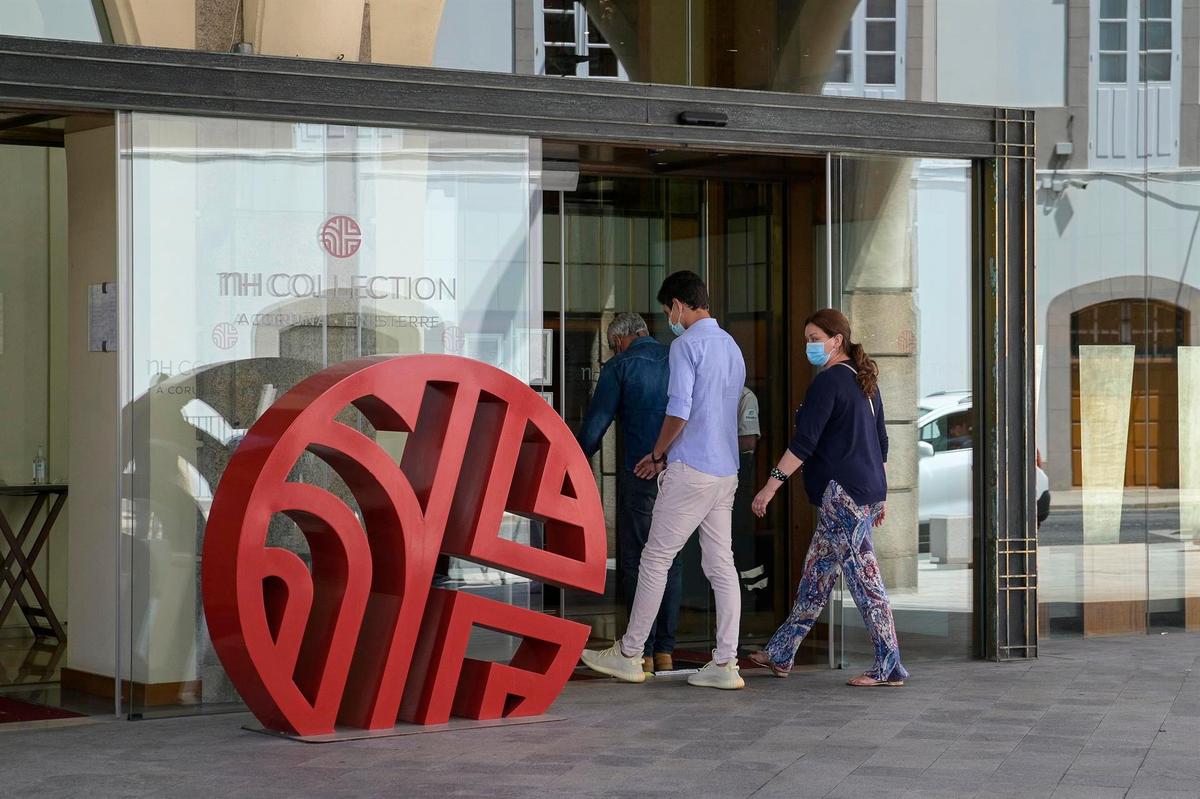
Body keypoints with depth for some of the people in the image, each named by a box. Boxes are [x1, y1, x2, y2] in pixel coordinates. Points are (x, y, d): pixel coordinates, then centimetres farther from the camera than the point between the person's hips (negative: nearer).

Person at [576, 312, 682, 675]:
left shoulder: (620, 366, 0)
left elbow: (594, 424, -2)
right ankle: (665, 650, 9)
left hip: (639, 472, -5)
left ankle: (642, 652, -2)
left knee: (636, 562, 1)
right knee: (670, 560, 10)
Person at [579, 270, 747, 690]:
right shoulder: (732, 347, 17)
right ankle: (724, 663, 2)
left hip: (691, 470, -8)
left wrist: (657, 455, -1)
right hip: (726, 471, 8)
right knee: (721, 564, 5)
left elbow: (679, 411, -18)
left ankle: (629, 654, 8)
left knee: (656, 560, 1)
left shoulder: (686, 345, -10)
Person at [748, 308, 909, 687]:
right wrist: (879, 494, 26)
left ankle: (889, 666, -5)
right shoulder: (864, 382, 16)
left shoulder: (828, 381, -12)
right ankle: (781, 653, 21)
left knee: (863, 577, -7)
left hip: (843, 493, -10)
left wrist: (772, 484, -18)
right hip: (867, 492, 10)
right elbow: (880, 442, 21)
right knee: (815, 573, 14)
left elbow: (804, 442, -18)